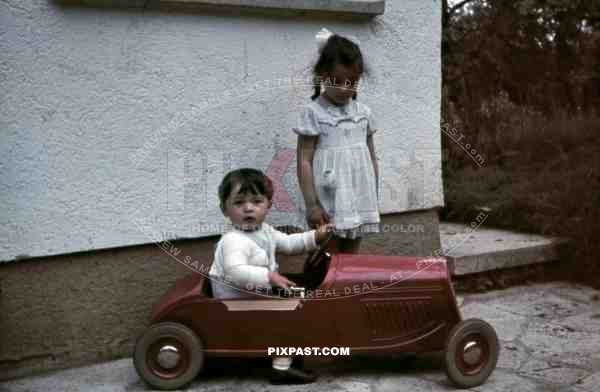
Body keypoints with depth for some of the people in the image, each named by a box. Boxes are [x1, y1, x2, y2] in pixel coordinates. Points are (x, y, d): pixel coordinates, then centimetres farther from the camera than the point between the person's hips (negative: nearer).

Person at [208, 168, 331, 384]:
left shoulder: (264, 231, 4)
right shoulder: (234, 241, -30)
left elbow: (287, 243, 17)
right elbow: (236, 272, -45)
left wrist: (314, 237, 7)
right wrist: (269, 277, -45)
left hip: (259, 296, 10)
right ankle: (282, 367, -9)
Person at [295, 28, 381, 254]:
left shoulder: (363, 113, 7)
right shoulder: (312, 113, -7)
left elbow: (371, 159, 13)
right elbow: (304, 161, -9)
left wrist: (373, 200, 12)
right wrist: (311, 205, -13)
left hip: (359, 203, 5)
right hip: (328, 205, -4)